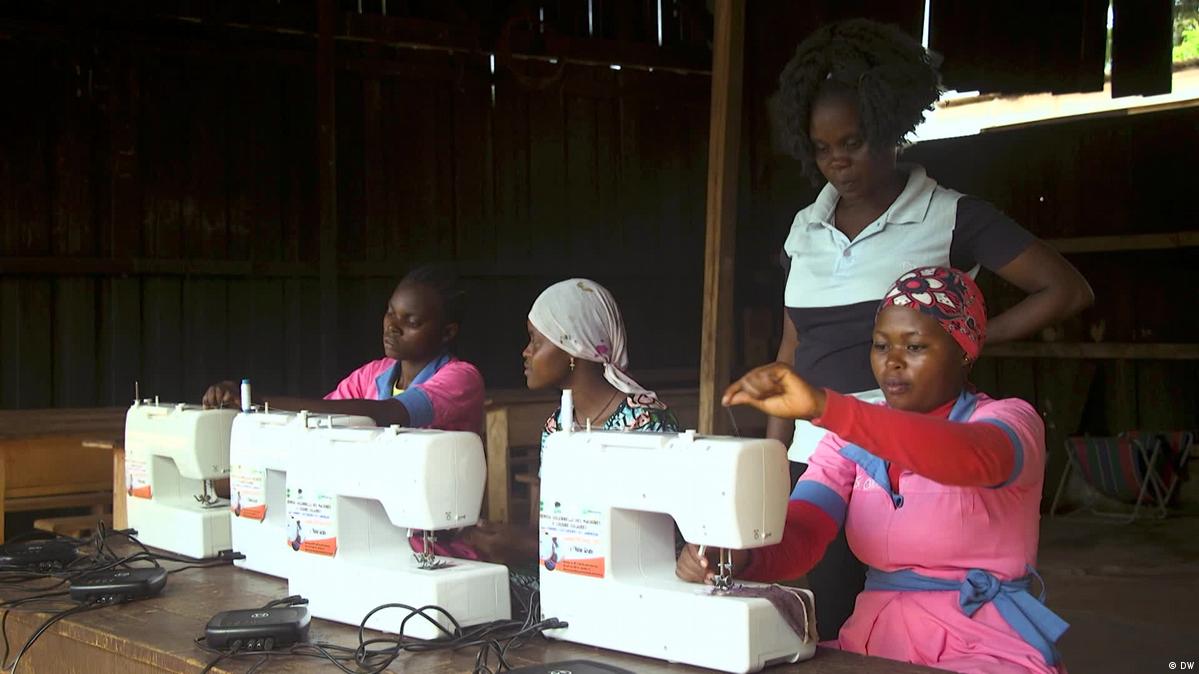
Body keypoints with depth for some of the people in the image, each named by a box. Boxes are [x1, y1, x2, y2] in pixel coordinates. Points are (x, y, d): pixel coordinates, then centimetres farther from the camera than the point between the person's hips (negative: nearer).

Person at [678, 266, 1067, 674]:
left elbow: (971, 458, -30)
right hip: (872, 641, 4)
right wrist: (738, 557, -30)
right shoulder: (852, 436, 9)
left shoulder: (1010, 419, -4)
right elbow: (797, 538, -6)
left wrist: (821, 406, -41)